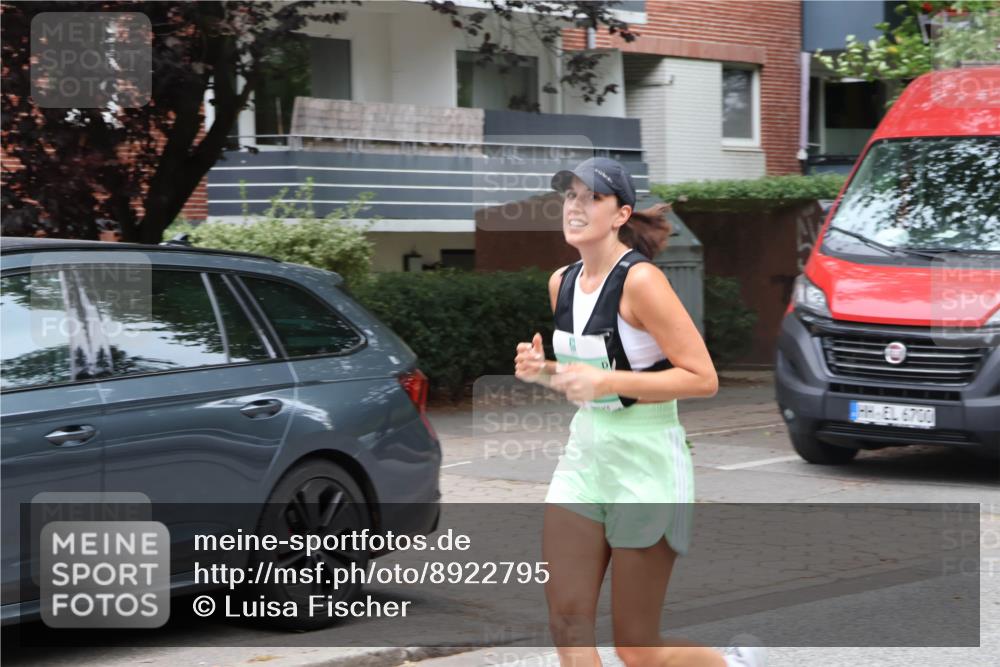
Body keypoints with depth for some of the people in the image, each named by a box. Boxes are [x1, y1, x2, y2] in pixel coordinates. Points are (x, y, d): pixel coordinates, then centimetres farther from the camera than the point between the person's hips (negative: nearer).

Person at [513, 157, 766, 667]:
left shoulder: (639, 280, -17)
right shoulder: (562, 282, 7)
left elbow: (702, 378, -19)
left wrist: (606, 381, -25)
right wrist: (544, 371, 0)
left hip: (645, 463, -7)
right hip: (584, 454, 7)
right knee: (567, 625, -3)